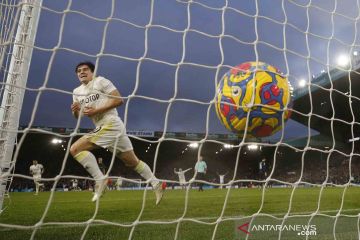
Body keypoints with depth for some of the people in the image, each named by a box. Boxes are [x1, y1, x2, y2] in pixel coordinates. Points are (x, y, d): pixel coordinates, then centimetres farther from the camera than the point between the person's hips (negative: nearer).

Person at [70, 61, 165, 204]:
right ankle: (156, 184, 21)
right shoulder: (77, 92, 19)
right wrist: (75, 111, -8)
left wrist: (96, 110, -15)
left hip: (111, 124, -8)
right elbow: (79, 116, 15)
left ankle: (100, 180, -12)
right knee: (132, 162, 12)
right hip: (103, 127, 8)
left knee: (75, 149, -13)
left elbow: (119, 100, -11)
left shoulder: (100, 81, -1)